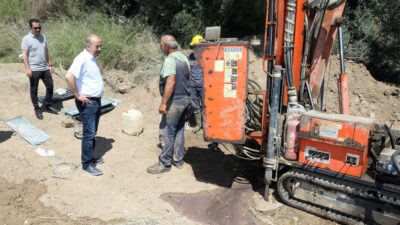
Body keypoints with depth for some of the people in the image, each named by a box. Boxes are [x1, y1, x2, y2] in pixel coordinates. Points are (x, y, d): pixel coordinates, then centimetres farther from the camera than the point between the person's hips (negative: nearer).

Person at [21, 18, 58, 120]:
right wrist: (27, 69, -19)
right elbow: (25, 55, -12)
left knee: (50, 86, 9)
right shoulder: (26, 39, -9)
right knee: (34, 90, 6)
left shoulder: (43, 37, 8)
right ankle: (37, 109, 18)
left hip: (45, 68, 6)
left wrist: (50, 64, 12)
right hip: (34, 70, -6)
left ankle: (46, 106, 25)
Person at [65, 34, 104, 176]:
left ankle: (90, 157, 30)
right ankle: (87, 164, 7)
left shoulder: (93, 58, 10)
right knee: (89, 133, -3)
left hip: (96, 100, 9)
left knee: (93, 132, 17)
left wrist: (97, 98, 16)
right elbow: (69, 76, -32)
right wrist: (77, 95, -23)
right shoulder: (82, 59, -19)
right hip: (87, 102, -9)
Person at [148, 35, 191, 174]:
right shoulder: (183, 58, 12)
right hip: (185, 99, 9)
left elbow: (170, 82, -25)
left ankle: (165, 163, 6)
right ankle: (178, 160, 23)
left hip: (175, 101, -9)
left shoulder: (170, 60, -17)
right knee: (179, 130, 15)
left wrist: (163, 103, -22)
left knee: (169, 132, -2)